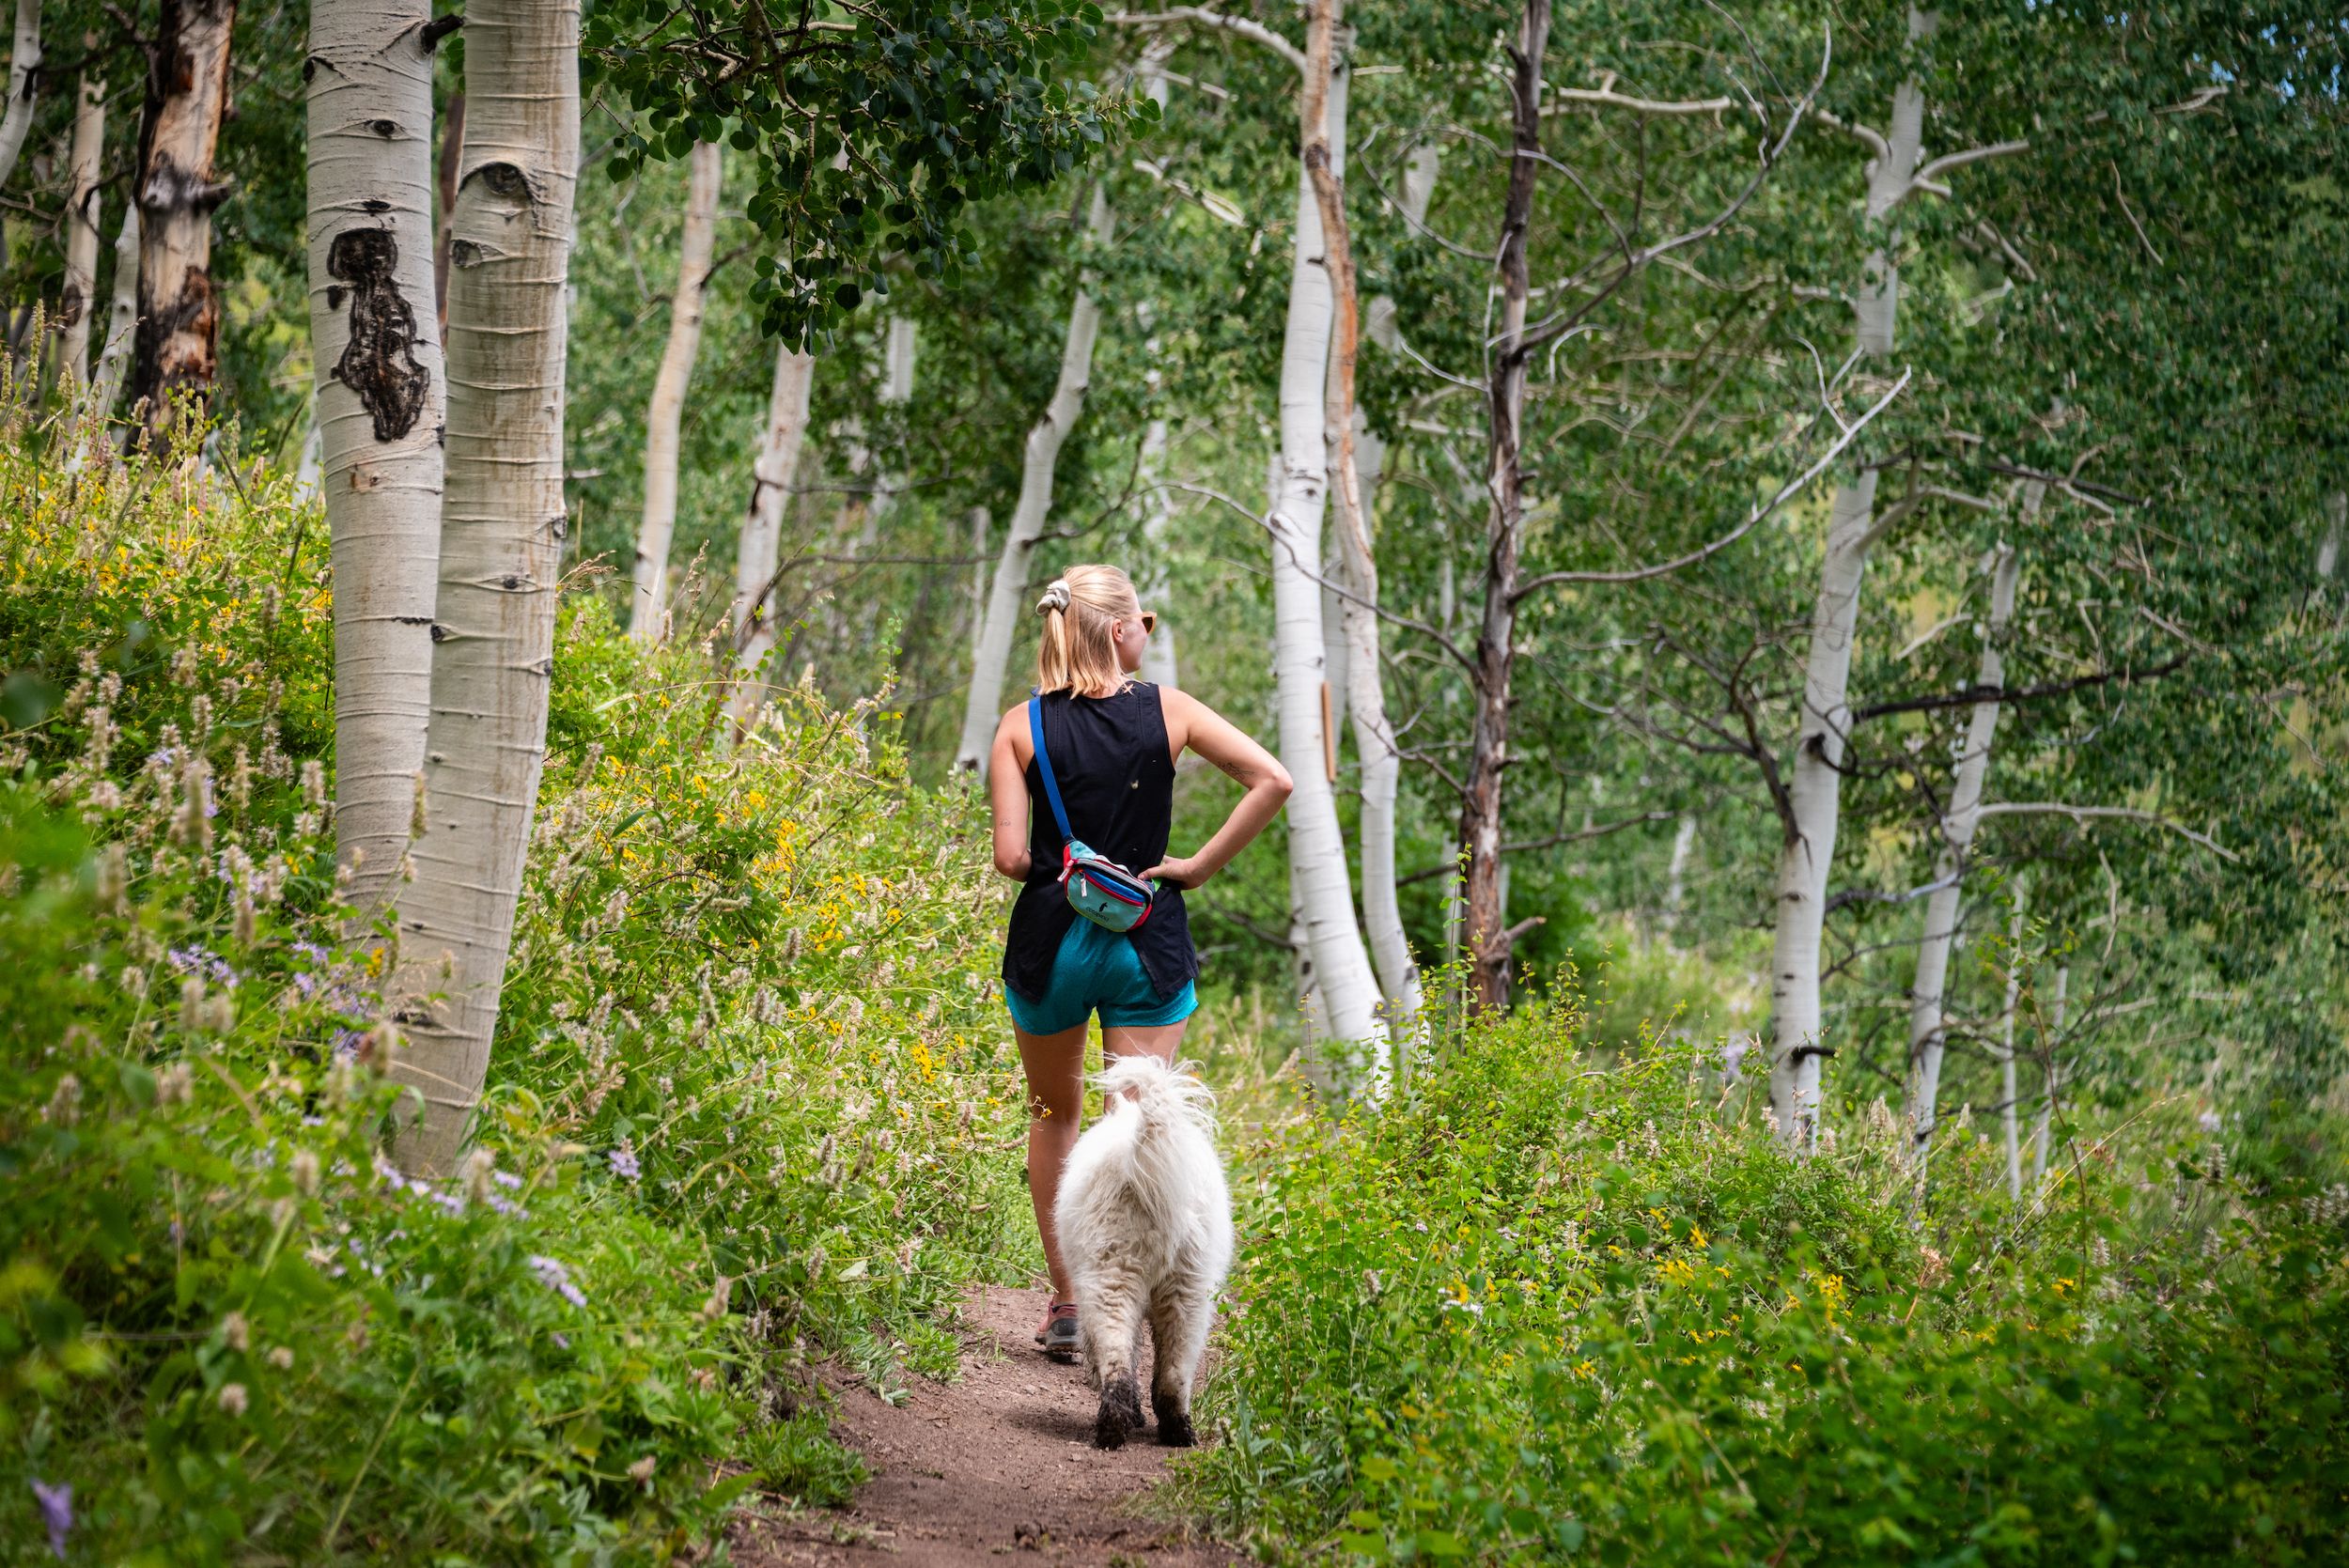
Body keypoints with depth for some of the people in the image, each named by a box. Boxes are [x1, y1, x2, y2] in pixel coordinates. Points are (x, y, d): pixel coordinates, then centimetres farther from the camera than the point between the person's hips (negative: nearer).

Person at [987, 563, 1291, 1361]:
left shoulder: (1022, 726, -5)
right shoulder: (1167, 711, -5)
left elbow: (1010, 855, -11)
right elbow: (1273, 781, -12)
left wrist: (1053, 870, 11)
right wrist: (1201, 865, -6)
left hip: (1051, 938, 1)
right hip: (1147, 946, -1)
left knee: (1054, 1114, 22)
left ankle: (1066, 1305, 24)